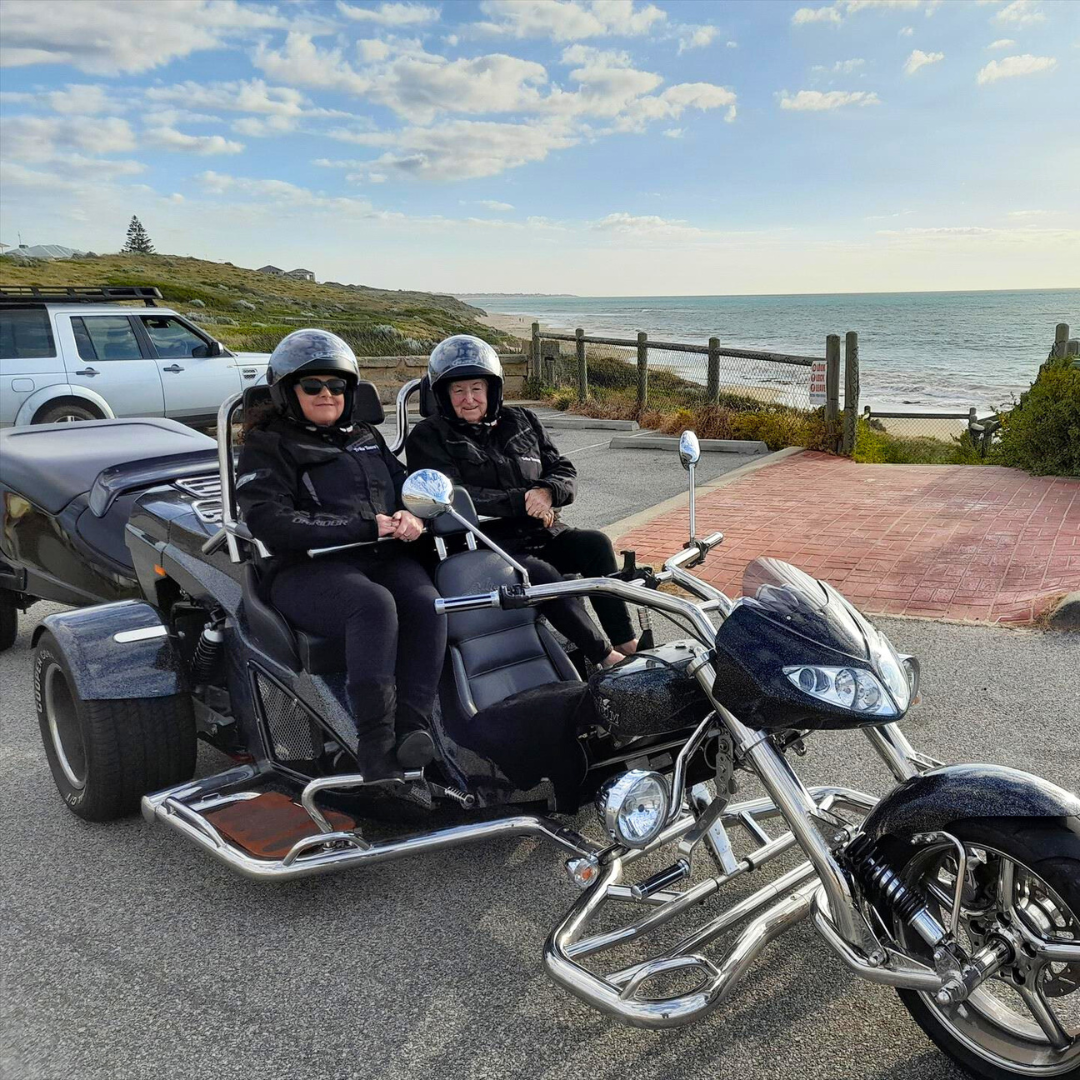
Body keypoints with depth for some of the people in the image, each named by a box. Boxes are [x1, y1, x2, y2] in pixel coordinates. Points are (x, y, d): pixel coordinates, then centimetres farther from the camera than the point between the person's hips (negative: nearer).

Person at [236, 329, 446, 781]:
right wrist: (364, 527, -12)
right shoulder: (266, 448, 8)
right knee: (374, 604, -36)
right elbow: (269, 521, -8)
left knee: (425, 603, -29)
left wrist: (411, 517, -5)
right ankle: (375, 745, -36)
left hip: (384, 559, 5)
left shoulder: (367, 440, 27)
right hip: (309, 570, -5)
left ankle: (410, 727, -34)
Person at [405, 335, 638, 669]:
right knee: (543, 575, -32)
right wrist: (520, 501, -19)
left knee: (596, 543, -21)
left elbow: (565, 471, 13)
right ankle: (605, 656, -22)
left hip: (541, 533, 5)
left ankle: (626, 642, -18)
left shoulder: (521, 422, 16)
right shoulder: (428, 437, 1)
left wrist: (547, 492, -13)